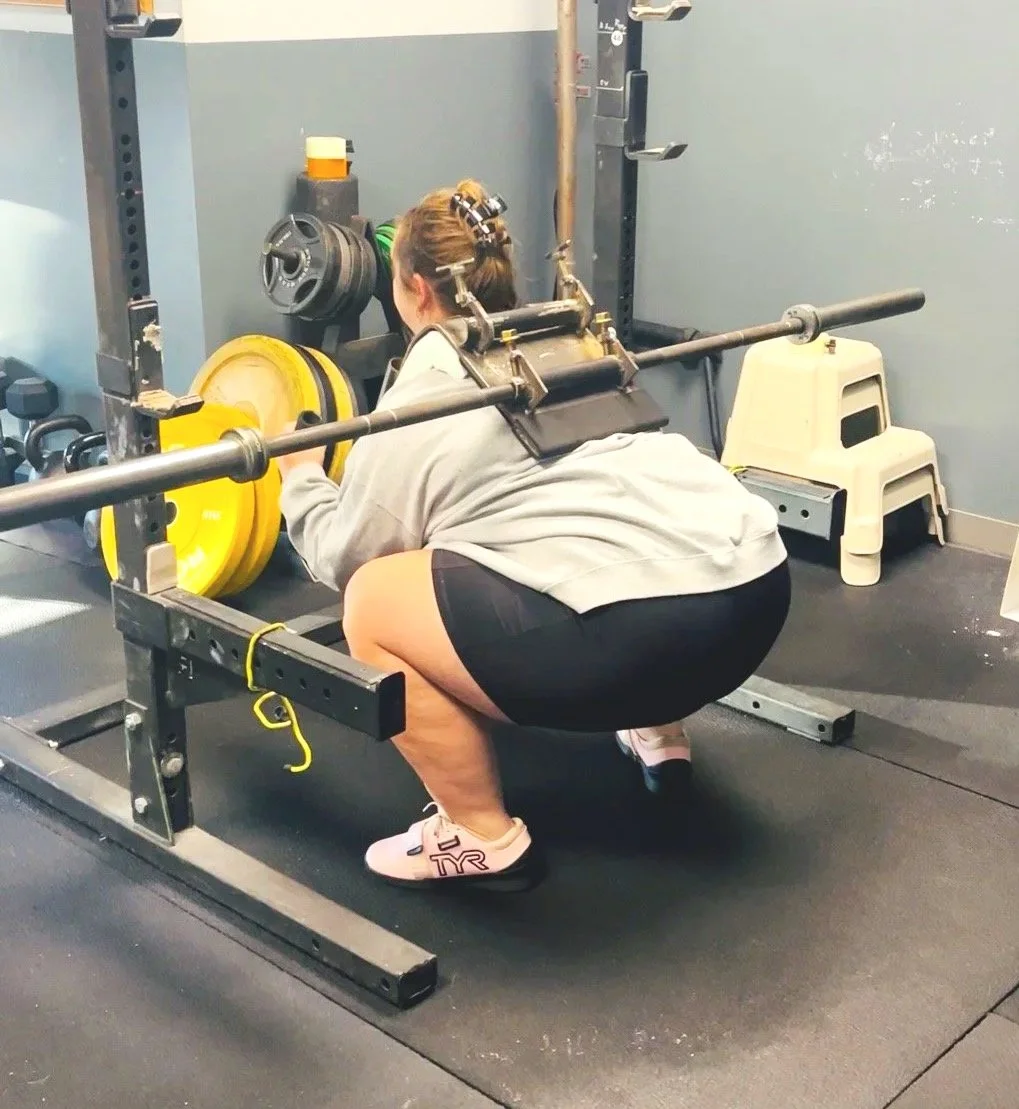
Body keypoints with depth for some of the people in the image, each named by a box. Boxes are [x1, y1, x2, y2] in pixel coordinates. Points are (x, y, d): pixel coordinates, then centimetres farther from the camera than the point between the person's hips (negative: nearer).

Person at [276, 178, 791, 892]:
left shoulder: (427, 394, 4)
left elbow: (350, 556, 8)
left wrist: (301, 480, 25)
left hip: (646, 629, -9)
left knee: (373, 603, 2)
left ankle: (483, 838, 9)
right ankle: (654, 729, 34)